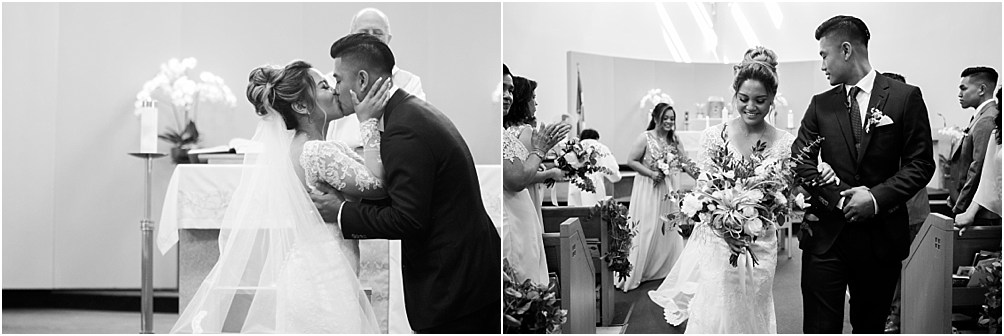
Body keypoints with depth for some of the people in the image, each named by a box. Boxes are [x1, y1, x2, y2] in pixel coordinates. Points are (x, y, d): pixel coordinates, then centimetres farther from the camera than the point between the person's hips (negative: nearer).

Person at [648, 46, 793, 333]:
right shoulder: (715, 136, -4)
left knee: (750, 317, 9)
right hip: (717, 241, -1)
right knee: (712, 316, -3)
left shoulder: (784, 143, -2)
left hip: (760, 245, 1)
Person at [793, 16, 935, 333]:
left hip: (881, 235, -1)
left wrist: (877, 198, -15)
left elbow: (921, 163, -2)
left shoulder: (905, 98, 1)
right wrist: (839, 198, -12)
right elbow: (799, 160, 2)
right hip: (826, 234, 1)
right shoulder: (821, 104, 9)